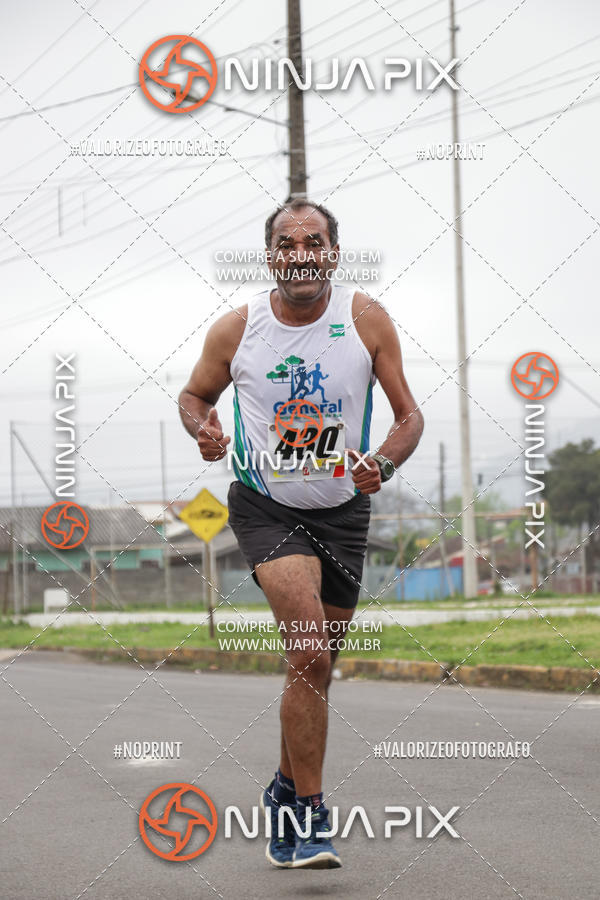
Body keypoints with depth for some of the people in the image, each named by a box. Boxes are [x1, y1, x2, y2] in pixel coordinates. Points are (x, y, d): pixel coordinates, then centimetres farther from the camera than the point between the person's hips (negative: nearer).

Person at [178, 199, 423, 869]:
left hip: (342, 512, 3)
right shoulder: (235, 329, -9)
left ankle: (285, 793, 38)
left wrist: (381, 466, -21)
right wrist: (204, 426, -14)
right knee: (310, 655, -22)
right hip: (265, 507, -3)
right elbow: (194, 395, 9)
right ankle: (309, 817, -14)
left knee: (313, 670, 13)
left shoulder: (366, 320, -8)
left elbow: (410, 416, -2)